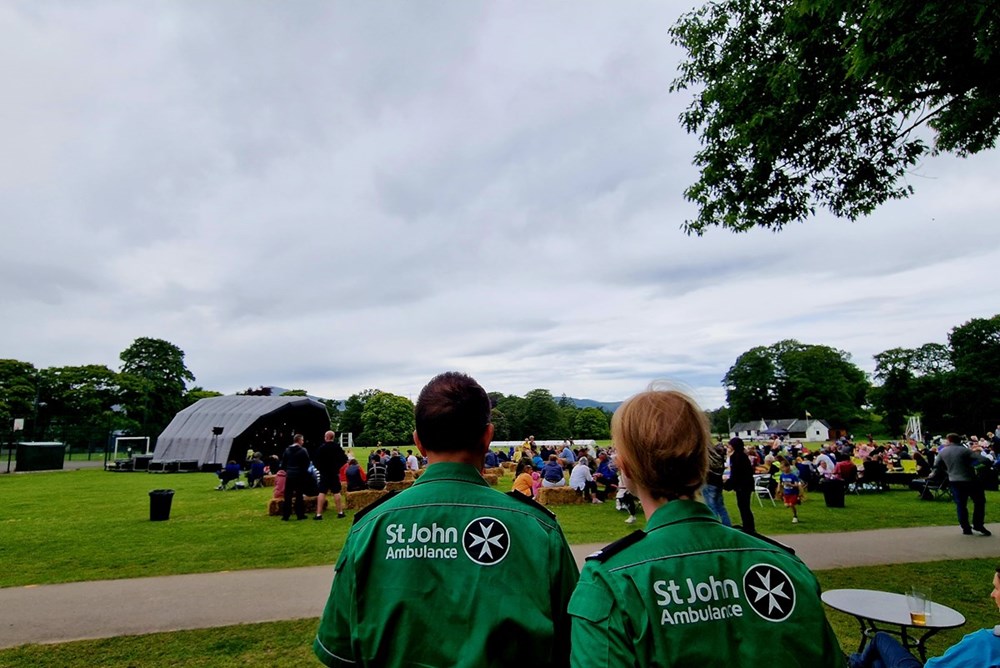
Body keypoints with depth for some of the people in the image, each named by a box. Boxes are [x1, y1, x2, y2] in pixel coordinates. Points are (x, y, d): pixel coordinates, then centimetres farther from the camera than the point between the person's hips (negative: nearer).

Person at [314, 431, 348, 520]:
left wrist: (320, 468, 9)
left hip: (324, 473, -1)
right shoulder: (337, 447, -5)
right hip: (335, 473, 1)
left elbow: (316, 461, -8)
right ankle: (340, 512, 9)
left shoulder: (321, 448, -10)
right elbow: (344, 459, -2)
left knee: (322, 493, 2)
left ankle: (319, 514, -1)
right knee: (336, 492, 7)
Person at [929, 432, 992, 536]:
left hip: (955, 481, 3)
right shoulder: (964, 450, -10)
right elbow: (984, 460, -18)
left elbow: (937, 466, 10)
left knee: (960, 505, 10)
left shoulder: (942, 452, 2)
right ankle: (978, 525, 13)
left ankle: (966, 528, 10)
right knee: (979, 502, 14)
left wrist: (933, 475, 27)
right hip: (970, 480, -3)